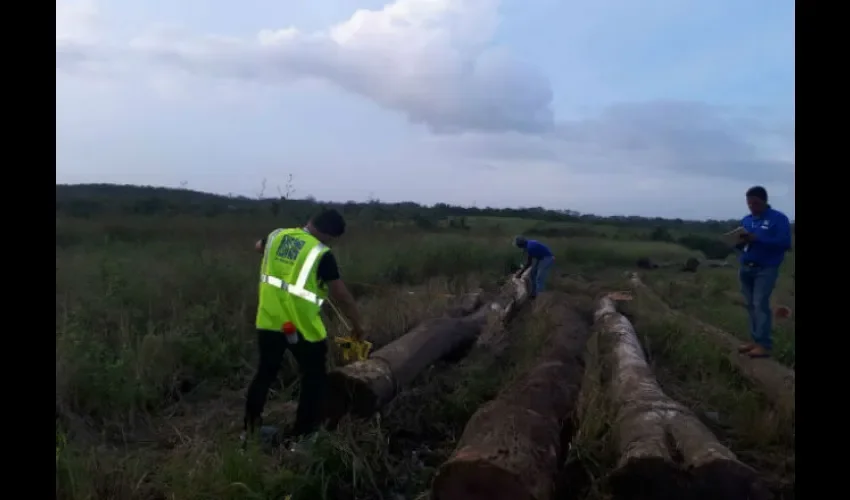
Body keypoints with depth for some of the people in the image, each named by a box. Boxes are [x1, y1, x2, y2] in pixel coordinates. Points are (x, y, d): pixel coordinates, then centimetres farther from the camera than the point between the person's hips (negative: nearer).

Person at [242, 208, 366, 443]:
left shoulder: (277, 236, 2)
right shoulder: (321, 254, -15)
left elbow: (258, 246, 27)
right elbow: (341, 295, -11)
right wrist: (357, 324, 2)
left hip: (269, 320, 6)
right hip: (302, 325, -6)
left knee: (266, 372, 22)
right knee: (314, 377, 12)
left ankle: (249, 427, 33)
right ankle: (303, 432, 18)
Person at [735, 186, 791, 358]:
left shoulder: (778, 218, -5)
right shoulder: (746, 220, 14)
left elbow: (785, 243, -15)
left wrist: (757, 239, -23)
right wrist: (740, 242, -8)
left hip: (766, 269, -6)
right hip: (746, 269, 6)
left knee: (760, 304, -12)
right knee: (751, 305, 5)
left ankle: (764, 345, -11)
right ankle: (755, 340, 11)